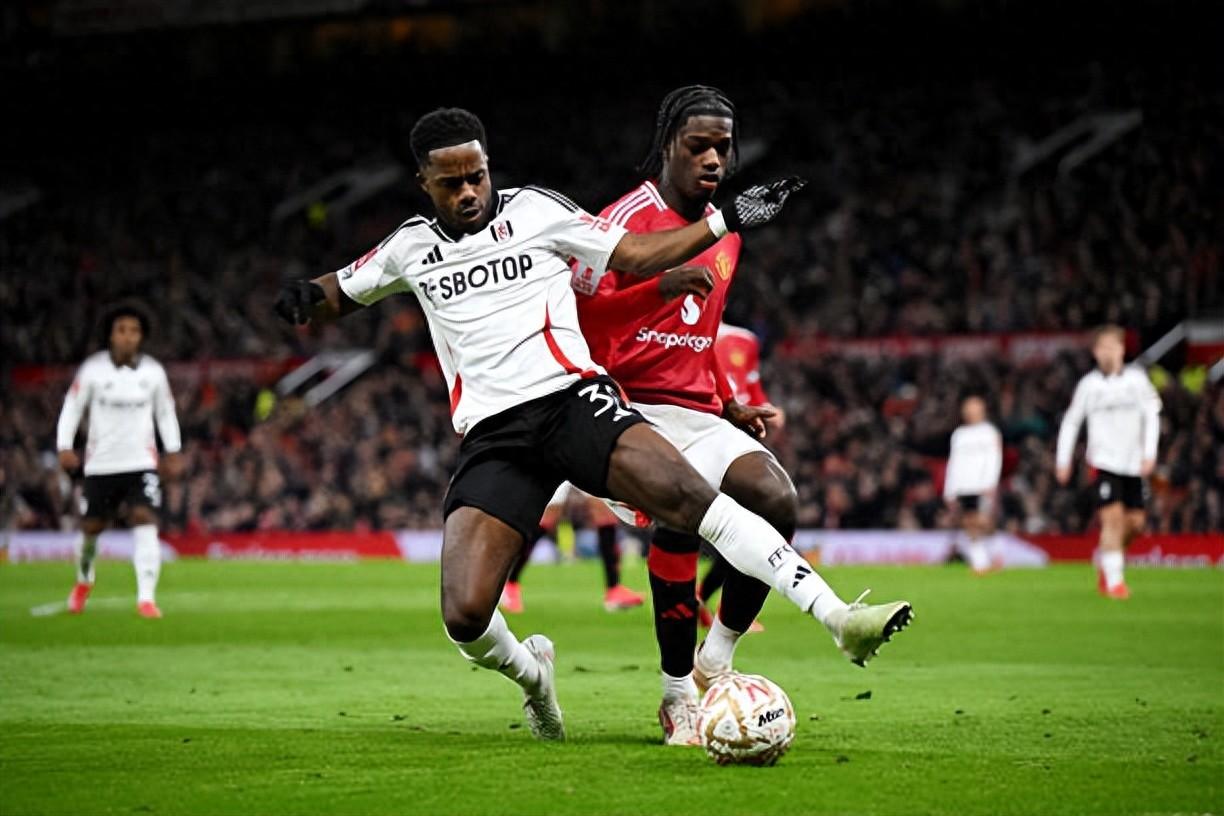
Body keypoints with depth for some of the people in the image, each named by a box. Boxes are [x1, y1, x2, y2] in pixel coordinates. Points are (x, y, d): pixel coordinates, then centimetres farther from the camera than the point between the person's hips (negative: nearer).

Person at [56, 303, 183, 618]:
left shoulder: (153, 372, 1)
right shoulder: (92, 370, -5)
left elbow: (165, 412, 14)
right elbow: (72, 407, 1)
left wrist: (173, 452, 11)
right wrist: (65, 447, -9)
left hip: (141, 462, 0)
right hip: (101, 463, 0)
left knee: (145, 522, -18)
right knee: (91, 527, 9)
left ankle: (146, 598, -22)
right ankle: (83, 582, 40)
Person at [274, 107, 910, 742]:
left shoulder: (535, 210, 9)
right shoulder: (412, 247, 16)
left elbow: (637, 255, 10)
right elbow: (338, 296, 30)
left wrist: (726, 219, 2)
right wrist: (305, 298, 6)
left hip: (572, 397, -1)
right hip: (492, 436, 2)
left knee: (687, 496, -28)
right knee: (465, 618, -16)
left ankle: (837, 617, -28)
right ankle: (531, 673, 20)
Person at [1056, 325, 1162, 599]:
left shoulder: (1136, 378, 3)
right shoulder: (1089, 384, 2)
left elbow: (1152, 415, 2)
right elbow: (1071, 422, 11)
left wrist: (1150, 454, -8)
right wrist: (1063, 460, 9)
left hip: (1134, 463, 2)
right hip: (1105, 461, -2)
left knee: (1135, 523, 4)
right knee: (1113, 518, -15)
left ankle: (1105, 561, 30)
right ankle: (1114, 581, -11)